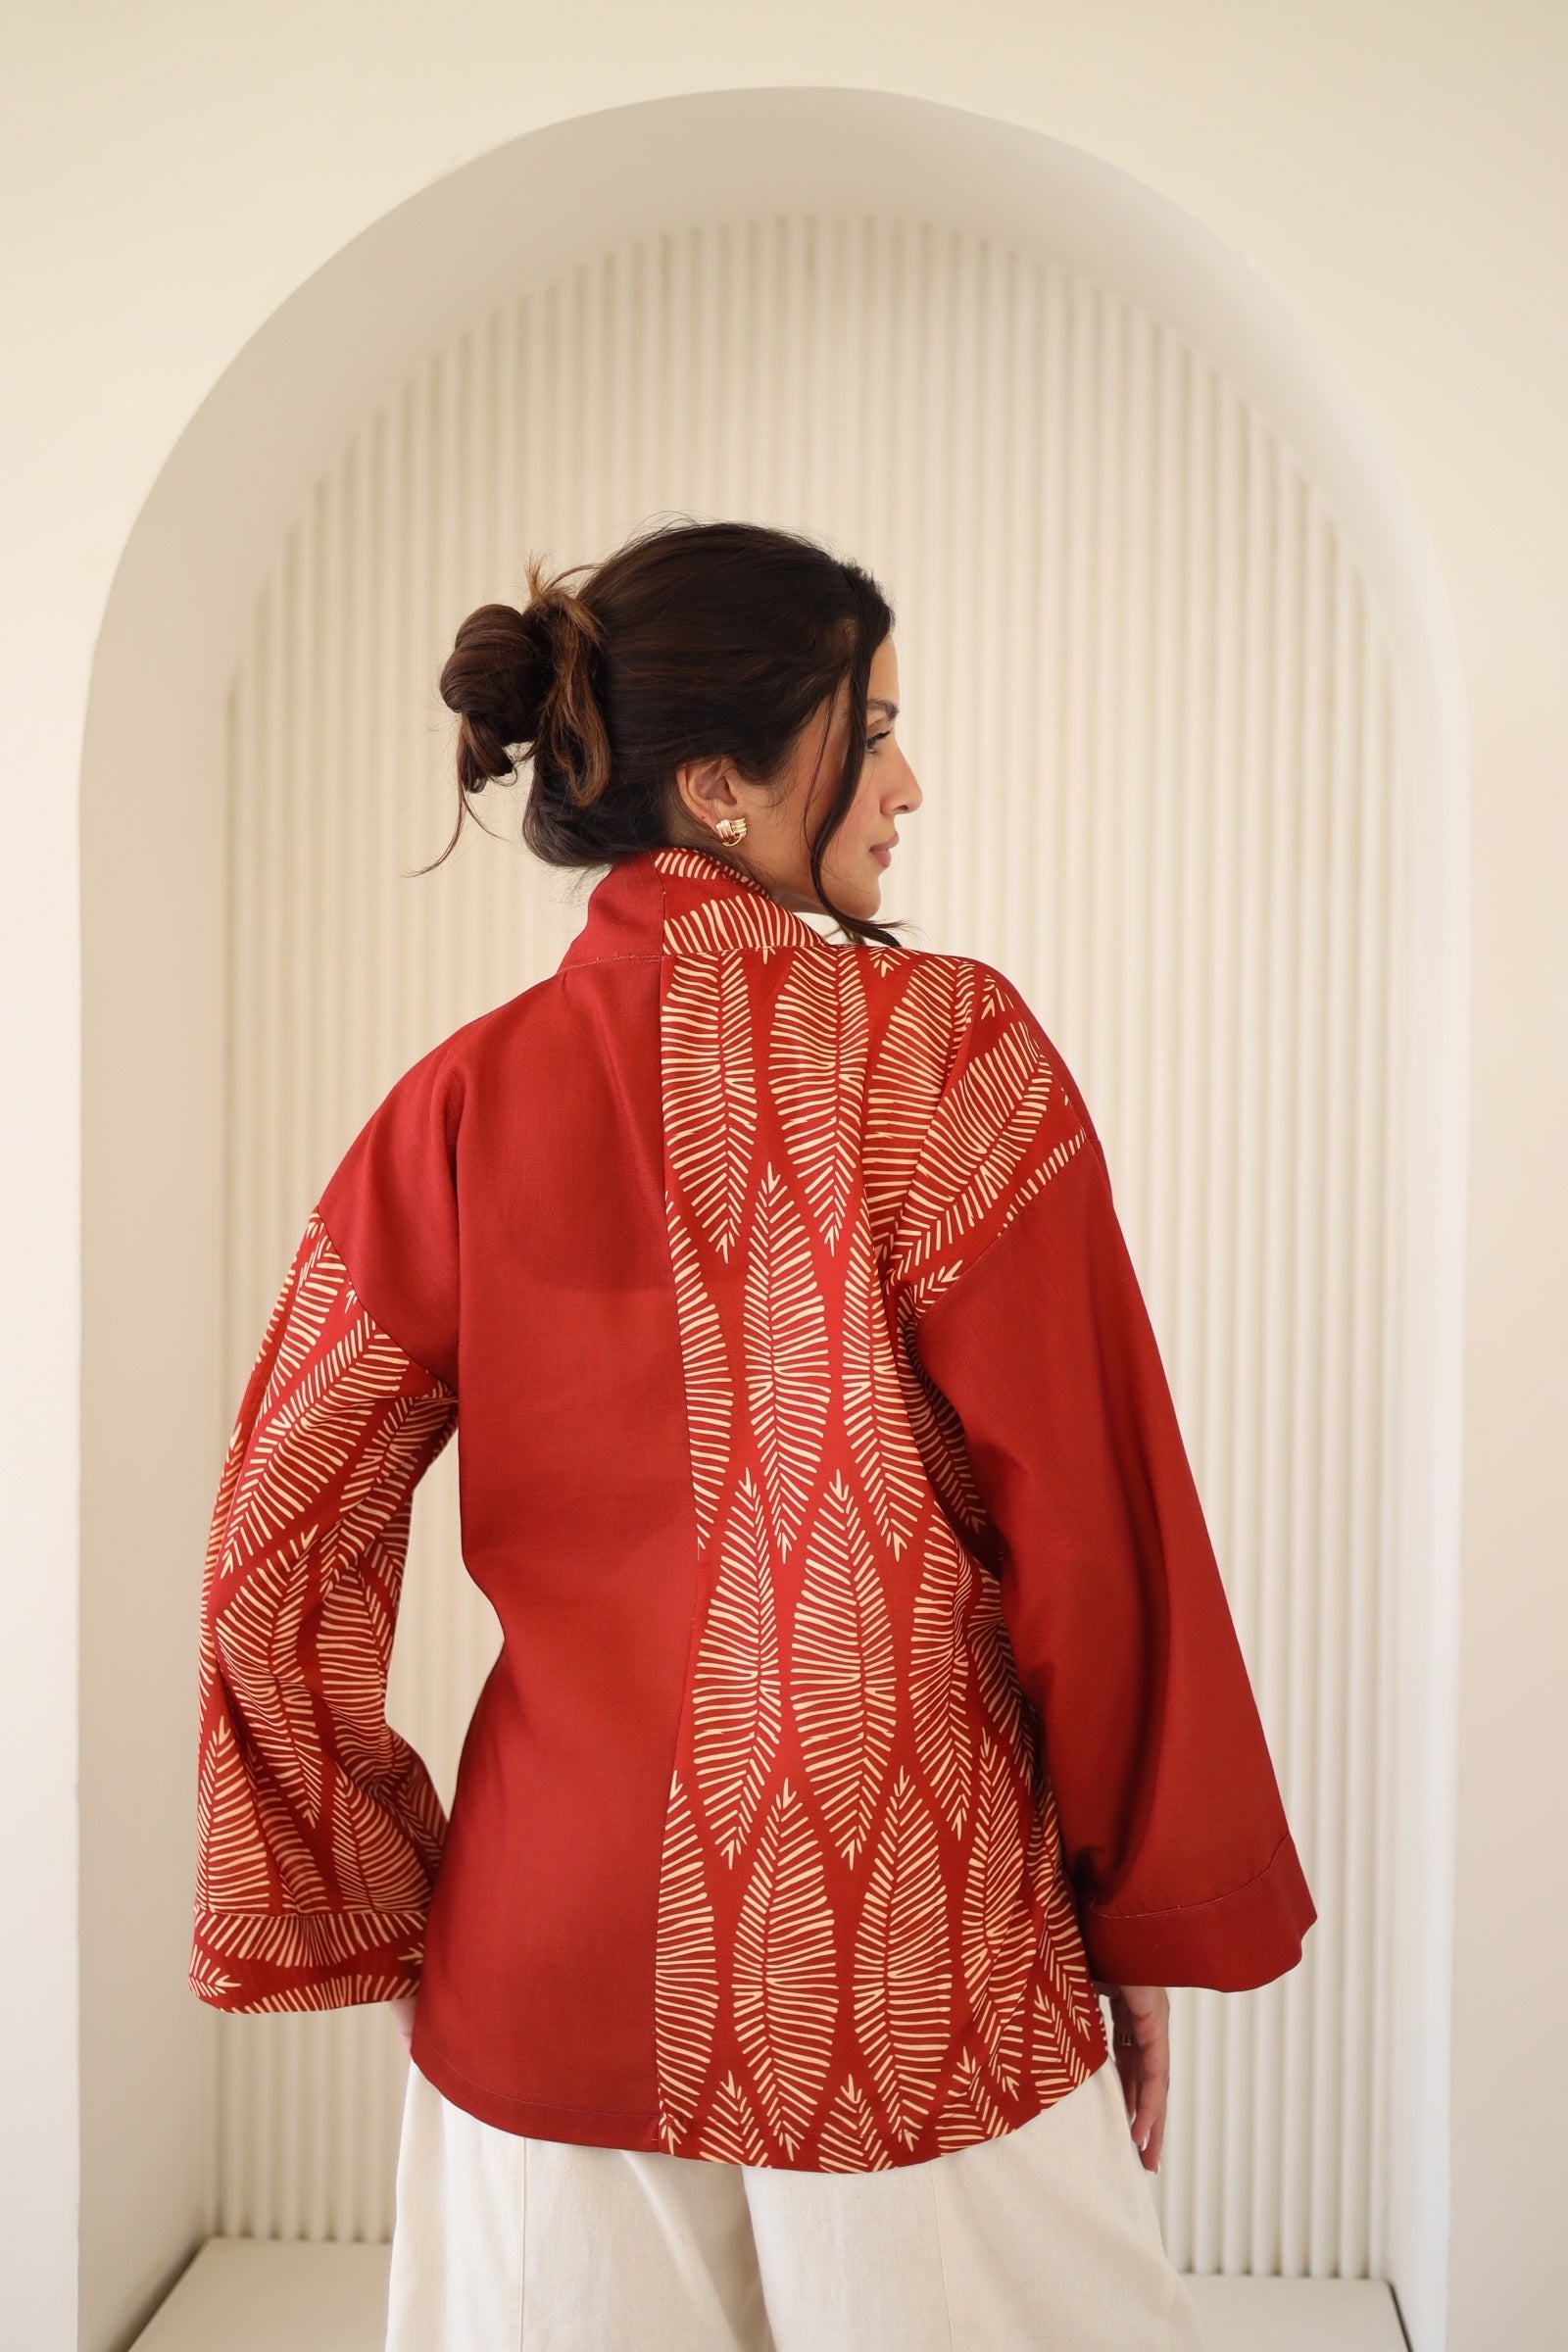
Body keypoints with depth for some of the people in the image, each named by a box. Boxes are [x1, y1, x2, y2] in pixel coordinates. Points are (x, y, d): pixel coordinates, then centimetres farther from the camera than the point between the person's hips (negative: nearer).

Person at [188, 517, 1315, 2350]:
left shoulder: (461, 1104, -3)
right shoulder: (946, 1048, -14)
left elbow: (277, 1562, -1)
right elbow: (1088, 1531, -11)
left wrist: (389, 1917, 9)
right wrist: (1149, 1925, 2)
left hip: (552, 1963, 4)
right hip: (904, 1960, -3)